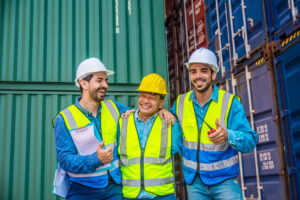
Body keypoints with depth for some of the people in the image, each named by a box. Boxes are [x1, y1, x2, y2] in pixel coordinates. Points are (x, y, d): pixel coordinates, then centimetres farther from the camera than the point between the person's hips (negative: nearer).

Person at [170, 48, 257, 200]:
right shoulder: (180, 102, 0)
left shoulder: (231, 103, -10)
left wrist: (228, 135, -36)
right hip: (194, 181, 3)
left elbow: (250, 142, -14)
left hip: (224, 180, -3)